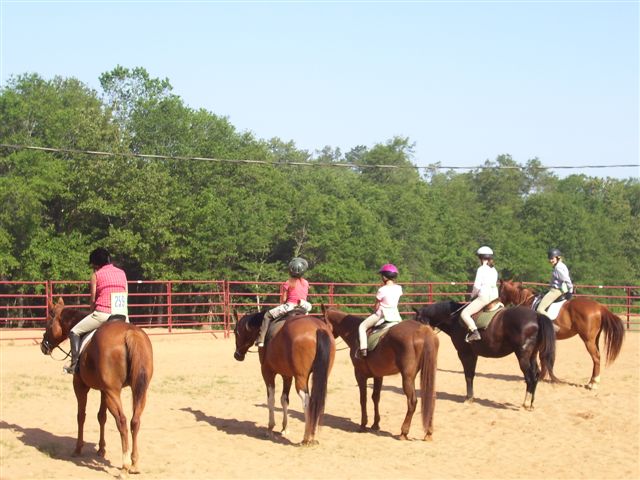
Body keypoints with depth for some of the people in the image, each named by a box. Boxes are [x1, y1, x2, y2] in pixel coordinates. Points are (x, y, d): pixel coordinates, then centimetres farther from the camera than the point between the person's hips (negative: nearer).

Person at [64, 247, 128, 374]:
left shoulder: (96, 275, 2)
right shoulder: (122, 273, 14)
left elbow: (93, 299, 4)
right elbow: (126, 296, 13)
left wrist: (92, 311, 20)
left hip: (102, 313, -4)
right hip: (121, 314, 4)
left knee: (75, 332, 10)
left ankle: (74, 364, 2)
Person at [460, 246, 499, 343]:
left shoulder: (481, 269, -8)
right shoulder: (494, 270, 15)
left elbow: (477, 286, -13)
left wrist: (473, 295, 5)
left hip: (483, 297, -8)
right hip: (494, 297, 8)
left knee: (464, 313, -11)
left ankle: (474, 331, -28)